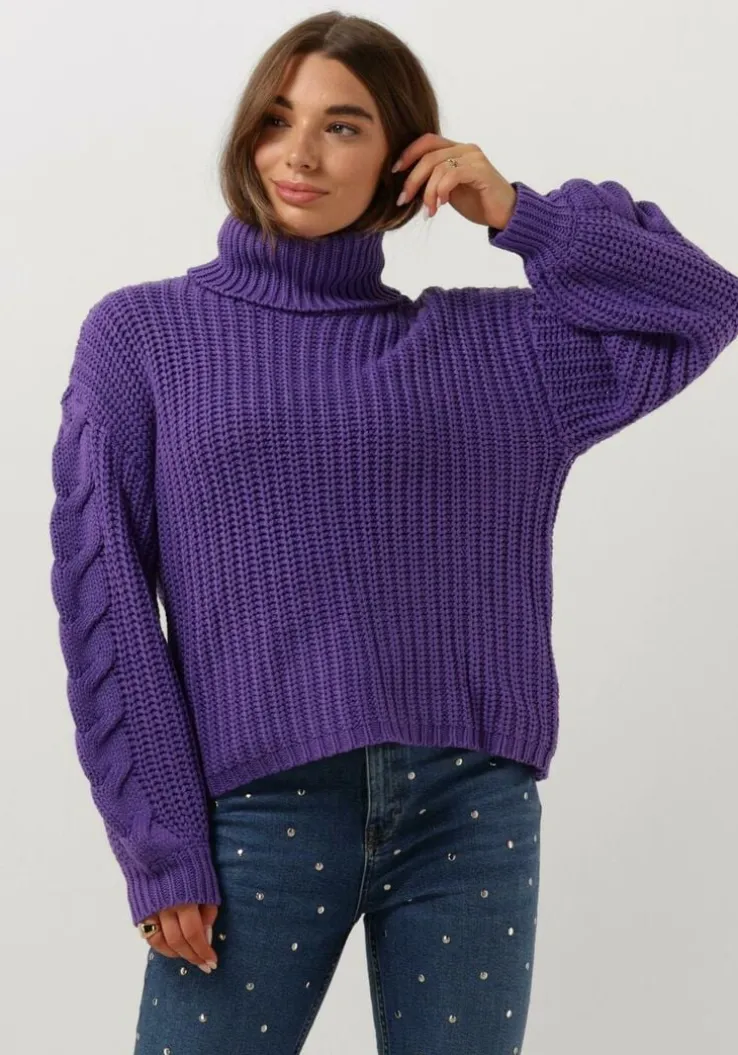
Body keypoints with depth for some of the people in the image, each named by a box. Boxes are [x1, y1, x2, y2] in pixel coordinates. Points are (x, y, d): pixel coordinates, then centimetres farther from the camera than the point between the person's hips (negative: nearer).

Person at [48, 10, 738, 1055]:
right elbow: (106, 599, 0)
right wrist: (159, 844, -7)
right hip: (260, 808, -2)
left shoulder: (492, 344, 12)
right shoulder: (142, 335, 6)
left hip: (471, 808, 2)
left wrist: (519, 215, 7)